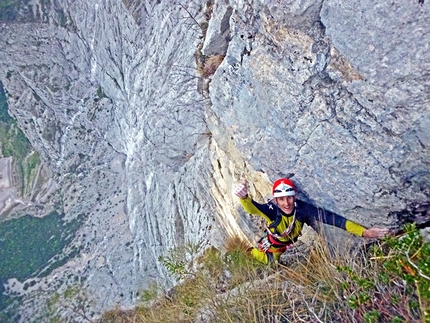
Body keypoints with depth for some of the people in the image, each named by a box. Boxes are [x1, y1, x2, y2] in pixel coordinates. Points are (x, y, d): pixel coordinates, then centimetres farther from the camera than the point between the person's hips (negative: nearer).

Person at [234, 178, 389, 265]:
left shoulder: (302, 208, -37)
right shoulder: (271, 209, -43)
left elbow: (331, 218, -42)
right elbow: (253, 209, -65)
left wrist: (364, 232, -50)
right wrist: (244, 197, -90)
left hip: (291, 243, 2)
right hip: (273, 244, -1)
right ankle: (252, 251, 52)